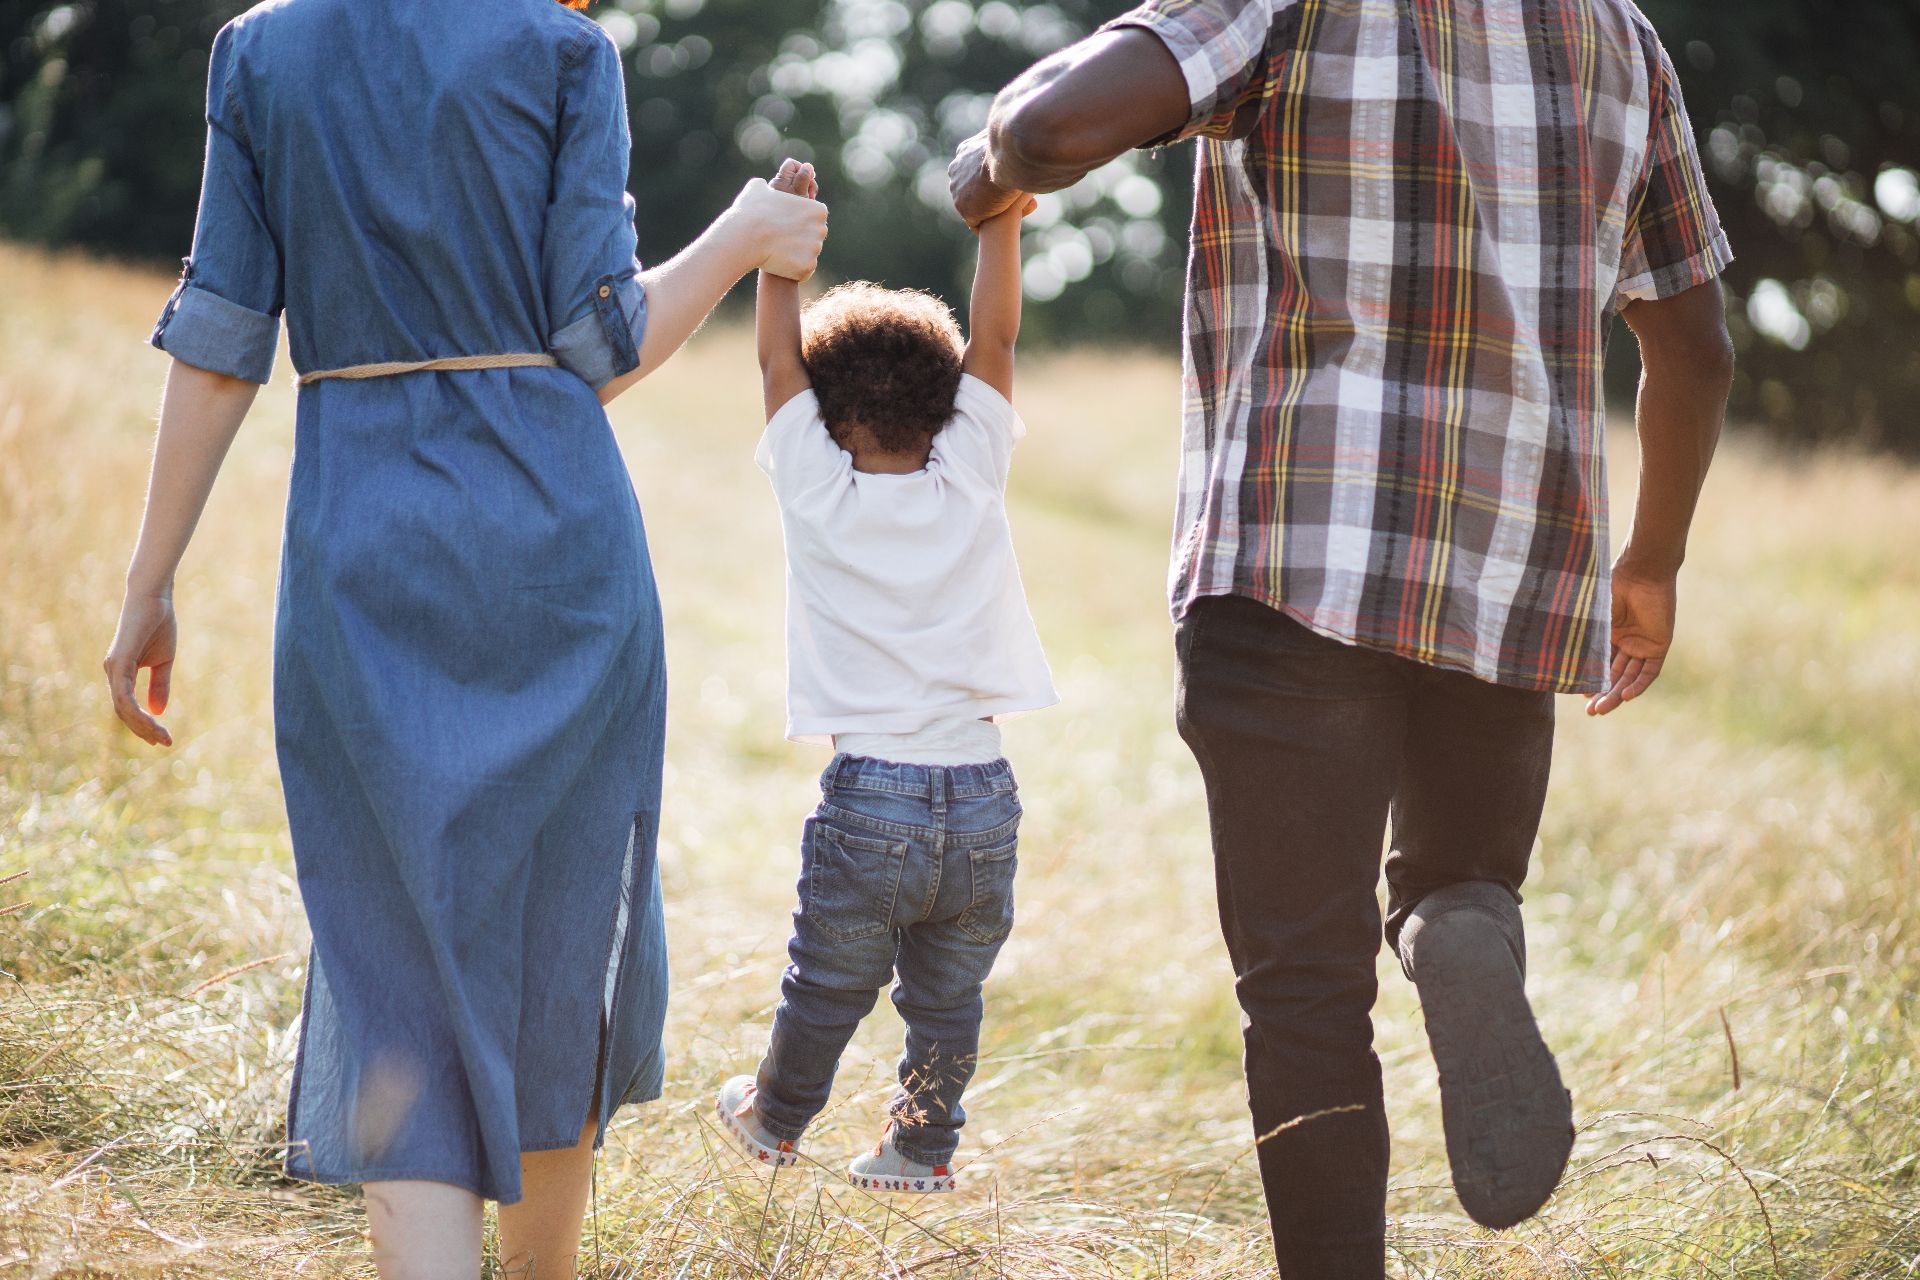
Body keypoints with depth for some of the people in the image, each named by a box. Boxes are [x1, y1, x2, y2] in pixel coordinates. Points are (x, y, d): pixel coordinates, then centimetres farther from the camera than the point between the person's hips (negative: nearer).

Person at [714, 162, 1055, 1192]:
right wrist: (1000, 226, 9)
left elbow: (778, 359, 7)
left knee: (826, 990, 14)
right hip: (982, 796, 1)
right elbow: (993, 344, 8)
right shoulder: (972, 484, 1)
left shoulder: (818, 493, -2)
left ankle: (774, 1121, 33)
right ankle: (924, 1145, 23)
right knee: (948, 996, 13)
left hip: (869, 799, -1)